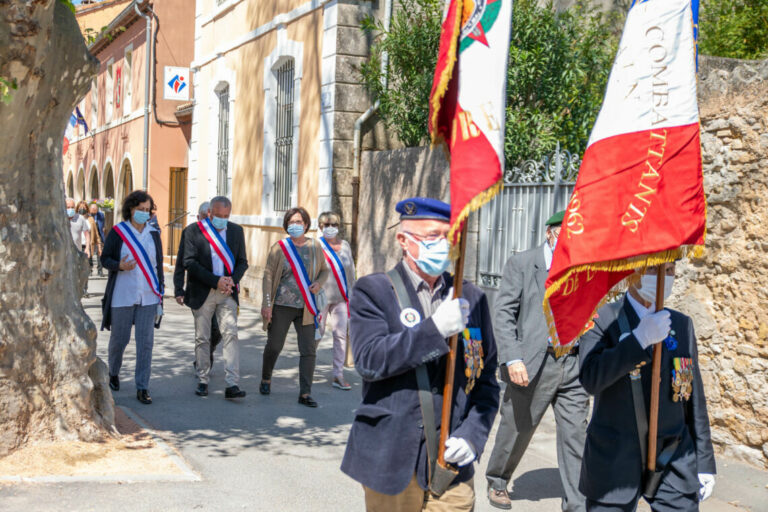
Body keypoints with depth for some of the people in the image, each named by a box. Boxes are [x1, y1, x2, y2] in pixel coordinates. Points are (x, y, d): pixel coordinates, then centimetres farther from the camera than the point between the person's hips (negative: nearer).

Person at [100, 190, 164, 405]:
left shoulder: (153, 234, 9)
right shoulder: (118, 232, 0)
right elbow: (105, 259, 0)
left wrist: (160, 290, 10)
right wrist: (119, 265, -20)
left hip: (148, 297, 2)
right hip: (122, 296, -2)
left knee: (145, 342, -3)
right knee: (119, 339, 10)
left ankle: (142, 388, 2)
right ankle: (113, 373, 38)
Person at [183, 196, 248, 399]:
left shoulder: (236, 231, 8)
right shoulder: (194, 231, -3)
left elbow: (242, 262, 10)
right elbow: (189, 262, -11)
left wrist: (232, 280, -11)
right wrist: (216, 281, -17)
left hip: (227, 293, 2)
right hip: (202, 293, -2)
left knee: (230, 334, -9)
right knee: (202, 338, 7)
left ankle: (232, 385, -11)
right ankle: (203, 381, 20)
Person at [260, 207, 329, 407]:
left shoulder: (315, 246, 5)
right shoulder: (279, 247, -2)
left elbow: (324, 270, 16)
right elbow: (268, 276, -3)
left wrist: (319, 283, -7)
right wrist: (266, 304, -9)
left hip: (306, 308, 2)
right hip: (282, 306, -2)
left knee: (308, 350, -4)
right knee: (274, 346, 9)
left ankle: (305, 394, 1)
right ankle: (266, 379, 34)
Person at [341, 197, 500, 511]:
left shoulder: (471, 298, 9)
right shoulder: (373, 291, -1)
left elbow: (486, 381, 10)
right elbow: (369, 359, -16)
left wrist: (473, 434, -4)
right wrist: (435, 329, -22)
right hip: (391, 461, -2)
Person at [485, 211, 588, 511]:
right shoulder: (521, 264, -2)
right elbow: (503, 314, -7)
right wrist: (512, 359, -16)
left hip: (572, 365, 3)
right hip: (532, 365, -3)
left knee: (576, 435, 1)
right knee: (517, 430, 11)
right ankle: (497, 481, 36)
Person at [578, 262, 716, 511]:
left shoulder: (682, 324, 9)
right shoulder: (601, 320, -5)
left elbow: (694, 397, 13)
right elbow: (591, 379, -23)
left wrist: (704, 462, 13)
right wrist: (640, 339, -28)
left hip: (673, 463, 3)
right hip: (615, 463, -3)